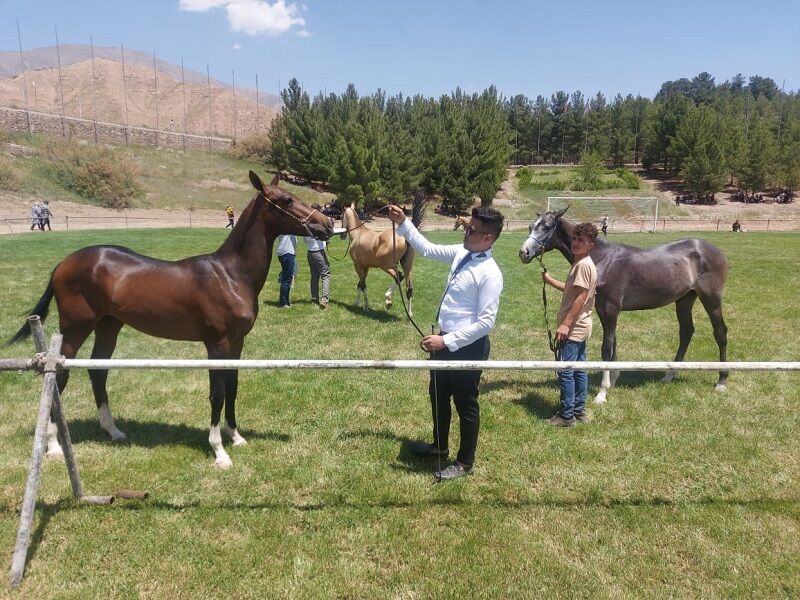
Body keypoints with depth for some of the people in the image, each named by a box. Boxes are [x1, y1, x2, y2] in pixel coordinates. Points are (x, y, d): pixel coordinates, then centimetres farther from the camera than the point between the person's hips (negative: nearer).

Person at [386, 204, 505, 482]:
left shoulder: (490, 274, -24)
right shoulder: (461, 253, 0)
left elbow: (486, 322, -25)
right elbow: (427, 249, 16)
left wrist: (447, 341, -25)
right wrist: (403, 224, 9)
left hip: (468, 347, -9)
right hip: (445, 341, 9)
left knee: (465, 404, 10)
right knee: (437, 395, 24)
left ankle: (465, 462, 31)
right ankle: (439, 446, 47)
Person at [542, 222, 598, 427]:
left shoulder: (583, 264, -18)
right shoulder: (581, 264, 14)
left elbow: (581, 297, -22)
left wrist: (566, 324, -23)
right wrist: (549, 280, 24)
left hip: (574, 327, -10)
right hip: (580, 326, 10)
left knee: (565, 371, -5)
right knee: (579, 369, 15)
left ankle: (566, 416, 2)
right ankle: (579, 411, 23)